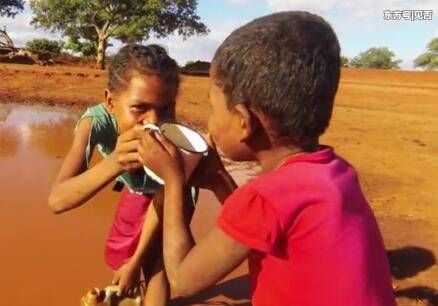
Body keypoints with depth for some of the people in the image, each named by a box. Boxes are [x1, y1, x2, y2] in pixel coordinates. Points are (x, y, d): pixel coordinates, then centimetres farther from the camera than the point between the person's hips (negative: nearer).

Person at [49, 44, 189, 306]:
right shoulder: (97, 121, -36)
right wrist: (114, 162, -63)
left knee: (157, 264, -9)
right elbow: (58, 200, -46)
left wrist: (137, 261, -18)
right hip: (136, 192, 3)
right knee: (119, 256, 17)